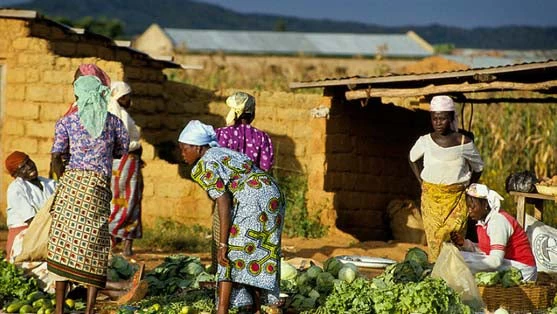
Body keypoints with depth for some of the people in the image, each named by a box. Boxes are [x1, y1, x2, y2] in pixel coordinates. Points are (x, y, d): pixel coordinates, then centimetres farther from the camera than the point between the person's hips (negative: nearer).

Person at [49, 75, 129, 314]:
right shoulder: (113, 121, 8)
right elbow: (121, 150, 21)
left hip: (72, 181, -1)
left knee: (63, 242, 4)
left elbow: (56, 158, -2)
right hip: (99, 187, 1)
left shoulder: (67, 122, 3)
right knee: (94, 246, 5)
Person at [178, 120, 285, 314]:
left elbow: (224, 203, -16)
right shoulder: (223, 153, 22)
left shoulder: (204, 166, -6)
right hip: (272, 195, 9)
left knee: (231, 256, -7)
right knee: (259, 255, 15)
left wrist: (222, 244, -18)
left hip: (251, 201, -9)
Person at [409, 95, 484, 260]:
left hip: (456, 198, -2)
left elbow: (478, 167, 10)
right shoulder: (425, 141, -1)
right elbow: (413, 158, 20)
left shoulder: (464, 143, -6)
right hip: (430, 197, 2)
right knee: (434, 240, 0)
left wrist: (468, 187, 3)